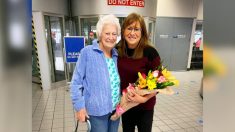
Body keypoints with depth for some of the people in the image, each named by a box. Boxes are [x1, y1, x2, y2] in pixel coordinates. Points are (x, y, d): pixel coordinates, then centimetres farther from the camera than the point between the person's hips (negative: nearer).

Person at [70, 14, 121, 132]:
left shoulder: (117, 54, 3)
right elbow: (76, 82, -10)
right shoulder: (87, 52, -14)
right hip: (98, 110, -5)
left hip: (116, 108, 6)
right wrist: (79, 106, -12)